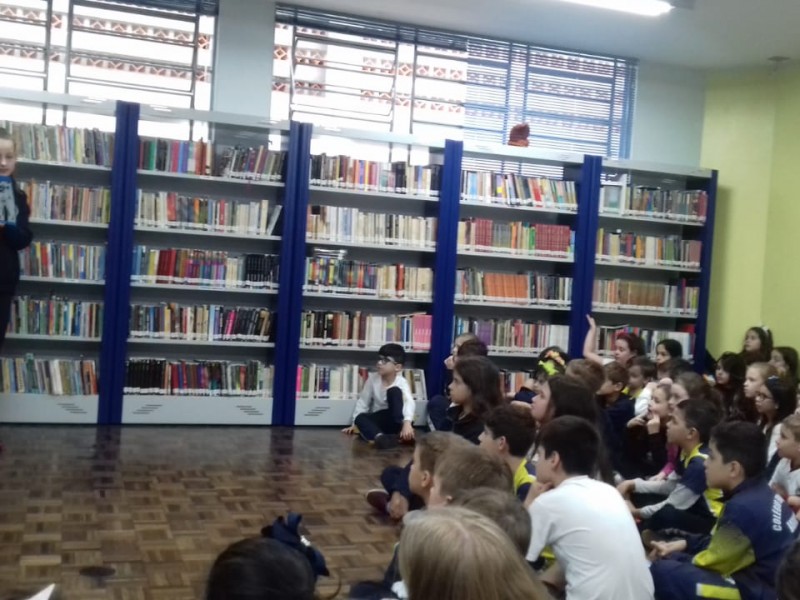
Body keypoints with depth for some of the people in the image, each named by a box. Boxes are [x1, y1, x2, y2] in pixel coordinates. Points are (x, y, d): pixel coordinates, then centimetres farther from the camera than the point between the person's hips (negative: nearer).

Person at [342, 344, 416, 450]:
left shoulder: (401, 383, -17)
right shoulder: (373, 378, -5)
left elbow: (409, 402, -35)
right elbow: (363, 401, 5)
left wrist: (407, 423, -54)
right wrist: (355, 424, 2)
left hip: (394, 420, -4)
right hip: (378, 420, 4)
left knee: (394, 391, -28)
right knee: (360, 418, -30)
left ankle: (400, 432, -37)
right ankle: (380, 437, -58)